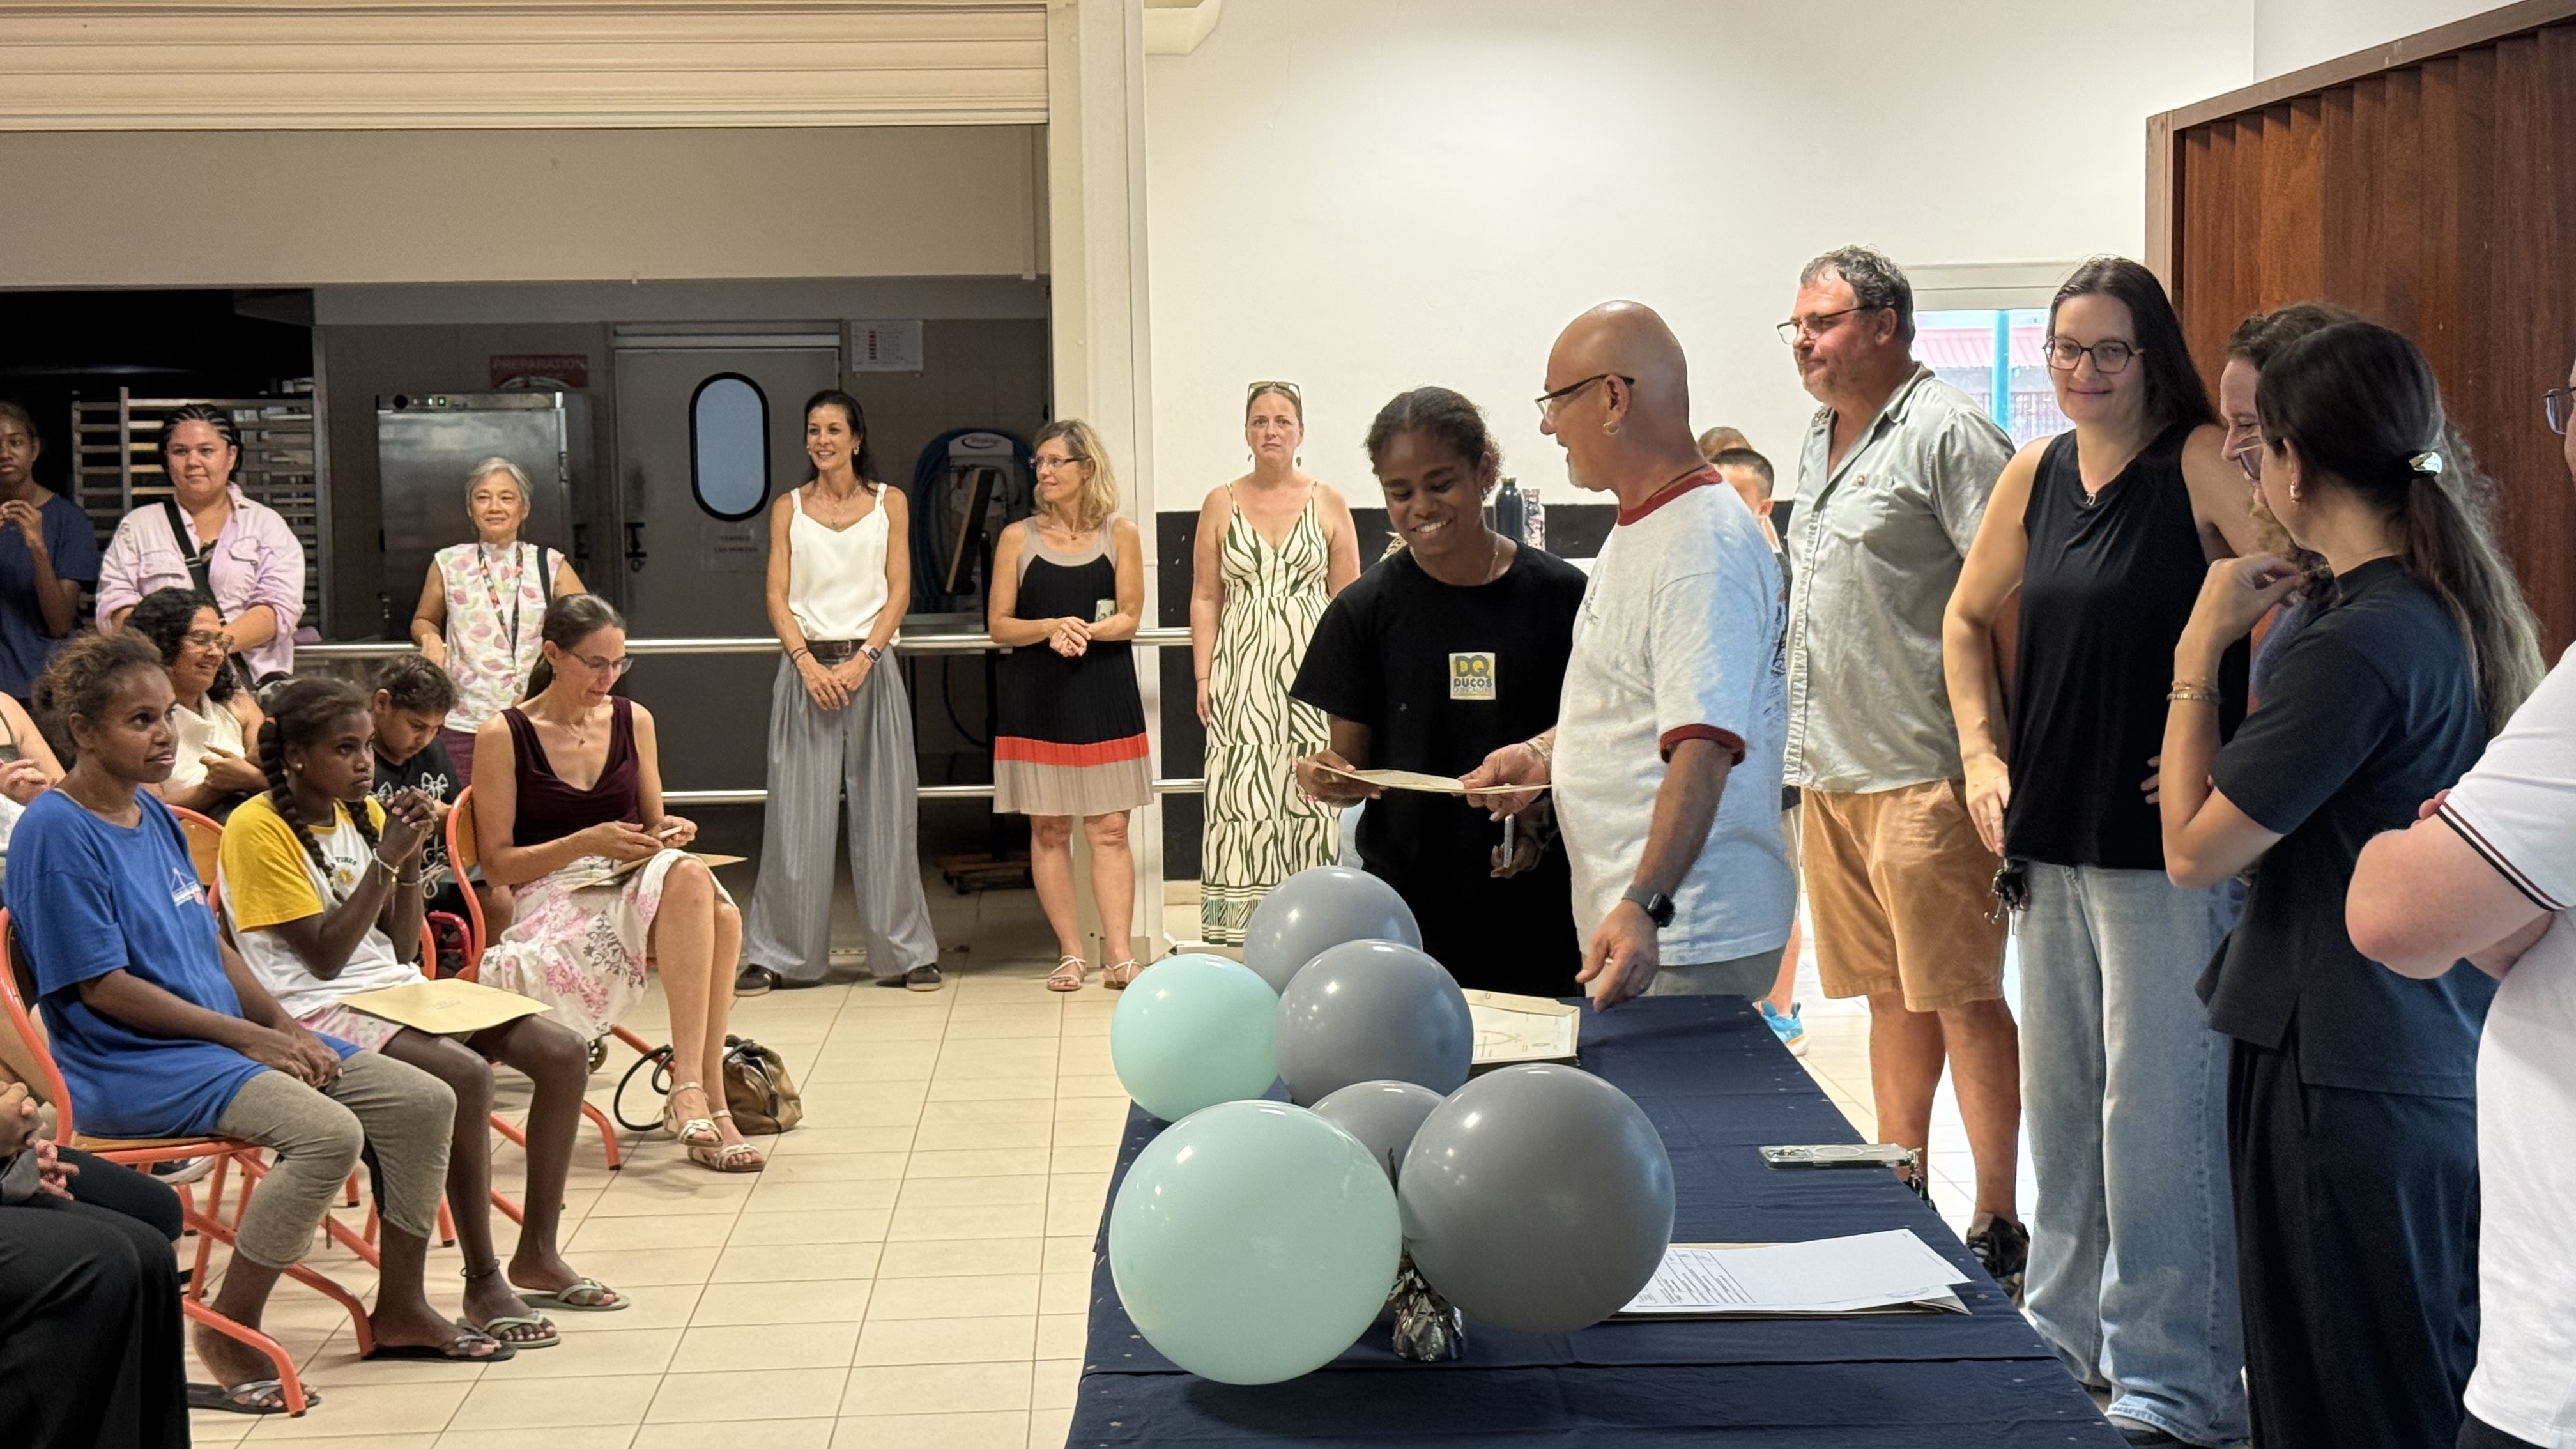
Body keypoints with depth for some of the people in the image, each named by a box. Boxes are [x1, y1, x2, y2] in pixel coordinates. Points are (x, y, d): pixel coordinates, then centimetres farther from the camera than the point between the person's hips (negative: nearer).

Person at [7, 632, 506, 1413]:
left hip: (224, 1036, 9)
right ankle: (226, 1332, -13)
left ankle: (401, 1310, 13)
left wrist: (284, 1025, 1)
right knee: (329, 1131, -31)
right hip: (128, 1065, -9)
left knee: (423, 1101, -1)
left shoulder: (154, 816, 13)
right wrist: (245, 1036, -16)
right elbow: (103, 987, -17)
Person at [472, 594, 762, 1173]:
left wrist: (668, 833, -1)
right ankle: (700, 1100, -40)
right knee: (689, 878, -35)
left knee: (721, 913, -33)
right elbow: (497, 863, -3)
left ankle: (693, 1090, -36)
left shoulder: (634, 721, 13)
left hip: (635, 886, 5)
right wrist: (586, 843, -16)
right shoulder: (504, 736, -2)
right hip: (551, 900, -5)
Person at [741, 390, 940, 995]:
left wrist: (864, 659, -11)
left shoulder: (889, 503, 9)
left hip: (870, 667, 0)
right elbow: (778, 598, 4)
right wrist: (810, 664, -11)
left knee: (884, 810, 1)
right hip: (806, 667, 0)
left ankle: (906, 951, 7)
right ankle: (778, 955, 5)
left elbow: (898, 590, 3)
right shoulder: (789, 508, 10)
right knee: (797, 814, -1)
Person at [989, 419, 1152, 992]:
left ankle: (1121, 956, -4)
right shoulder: (1019, 538, 5)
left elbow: (1129, 619, 0)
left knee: (1109, 828, -3)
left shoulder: (1119, 535, 3)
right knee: (1048, 829, 2)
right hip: (1035, 699, 1)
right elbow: (999, 624, 3)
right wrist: (1051, 628, -15)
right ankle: (1070, 953, 8)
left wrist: (1085, 631, -18)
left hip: (1104, 695, -1)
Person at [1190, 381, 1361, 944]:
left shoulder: (1329, 503, 6)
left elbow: (1347, 599, 7)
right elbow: (1204, 598, 8)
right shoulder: (1221, 504, 8)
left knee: (1310, 793, -3)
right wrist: (1203, 676, 0)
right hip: (1242, 669, 1)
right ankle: (1245, 922, 0)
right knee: (1242, 793, -4)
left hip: (1310, 666, 0)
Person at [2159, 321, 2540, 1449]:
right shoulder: (2468, 609, 7)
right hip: (2452, 1074, 9)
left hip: (2349, 1080, -9)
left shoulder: (2357, 646, -21)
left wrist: (2200, 650, -11)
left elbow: (2194, 850, -17)